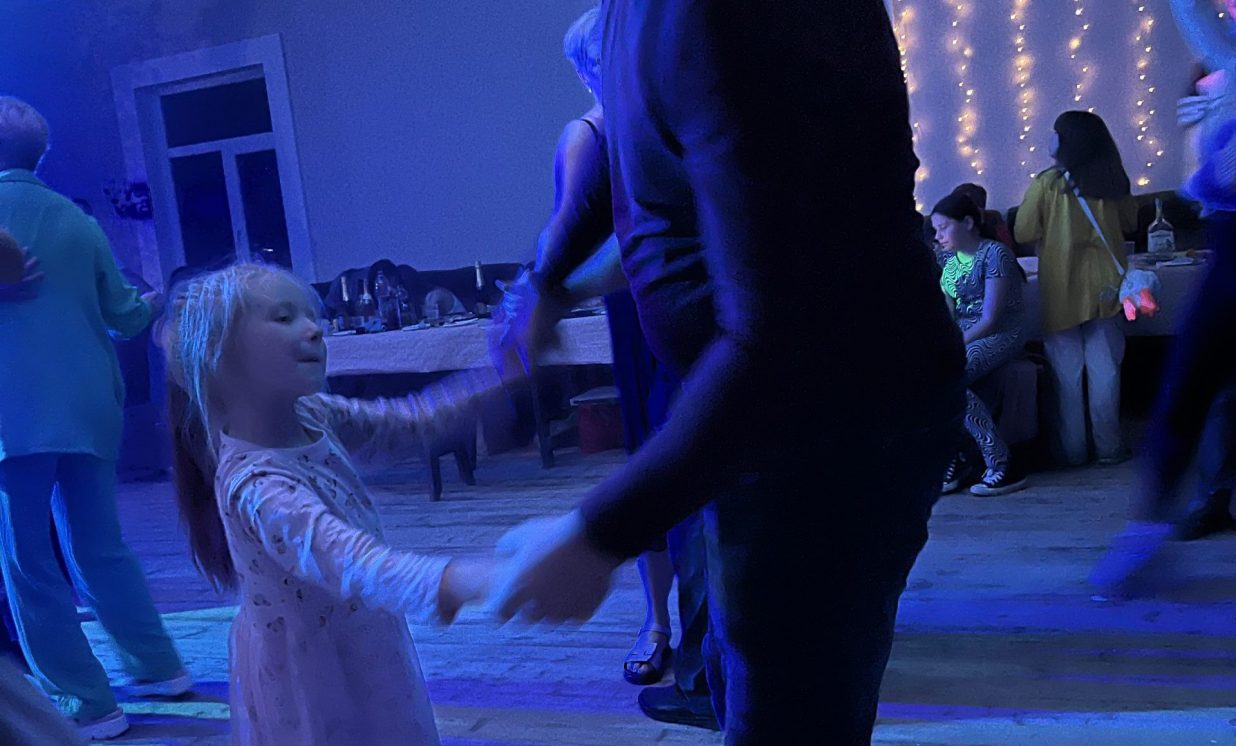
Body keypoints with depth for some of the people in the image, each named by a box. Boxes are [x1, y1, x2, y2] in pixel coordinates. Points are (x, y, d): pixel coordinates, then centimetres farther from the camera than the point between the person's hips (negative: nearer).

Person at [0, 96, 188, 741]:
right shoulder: (78, 220, 8)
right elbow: (123, 314, 12)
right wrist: (153, 302, 32)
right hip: (90, 408, 5)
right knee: (99, 547, 18)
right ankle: (157, 666, 23)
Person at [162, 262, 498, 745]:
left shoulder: (313, 417, -7)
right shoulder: (256, 486, -33)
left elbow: (399, 421, 9)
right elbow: (342, 559, -49)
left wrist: (487, 381, 1)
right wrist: (454, 581, -65)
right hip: (313, 680, -8)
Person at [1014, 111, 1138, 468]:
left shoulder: (1045, 184, -11)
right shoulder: (1111, 183, 1)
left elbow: (1022, 234, -5)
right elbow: (1130, 222, 15)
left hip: (1061, 291, -3)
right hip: (1104, 287, 3)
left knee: (1067, 371, 6)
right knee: (1105, 368, 8)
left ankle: (1073, 449, 12)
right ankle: (1109, 447, 12)